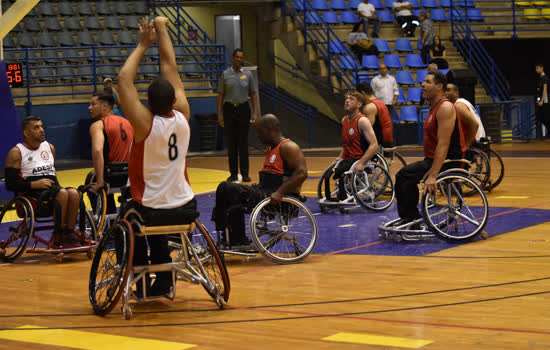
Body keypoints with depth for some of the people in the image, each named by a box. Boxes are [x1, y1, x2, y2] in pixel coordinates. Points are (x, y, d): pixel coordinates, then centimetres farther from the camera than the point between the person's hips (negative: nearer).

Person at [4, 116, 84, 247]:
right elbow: (10, 184, -7)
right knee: (62, 193, -32)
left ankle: (69, 235, -24)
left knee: (73, 193, -27)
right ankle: (58, 238, -25)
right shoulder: (16, 153, -1)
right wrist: (34, 184, -17)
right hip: (31, 195, -6)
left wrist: (56, 186, 8)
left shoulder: (49, 147, 18)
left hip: (52, 189, 6)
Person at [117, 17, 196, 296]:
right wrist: (162, 29, 7)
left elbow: (124, 79, -14)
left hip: (150, 211, -4)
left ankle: (141, 281, 27)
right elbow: (170, 68, 0)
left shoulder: (145, 124, -20)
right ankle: (164, 280, 34)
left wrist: (142, 45, -4)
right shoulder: (182, 117, -9)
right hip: (185, 210, 4)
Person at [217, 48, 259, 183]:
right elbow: (220, 94, 3)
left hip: (243, 108, 0)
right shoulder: (225, 74, 3)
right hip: (229, 108, 0)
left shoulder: (248, 74, 4)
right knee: (231, 143, 3)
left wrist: (255, 113, -2)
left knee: (243, 143, -2)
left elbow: (253, 94, 6)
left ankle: (245, 173, 1)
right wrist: (219, 113, -3)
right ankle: (233, 173, 10)